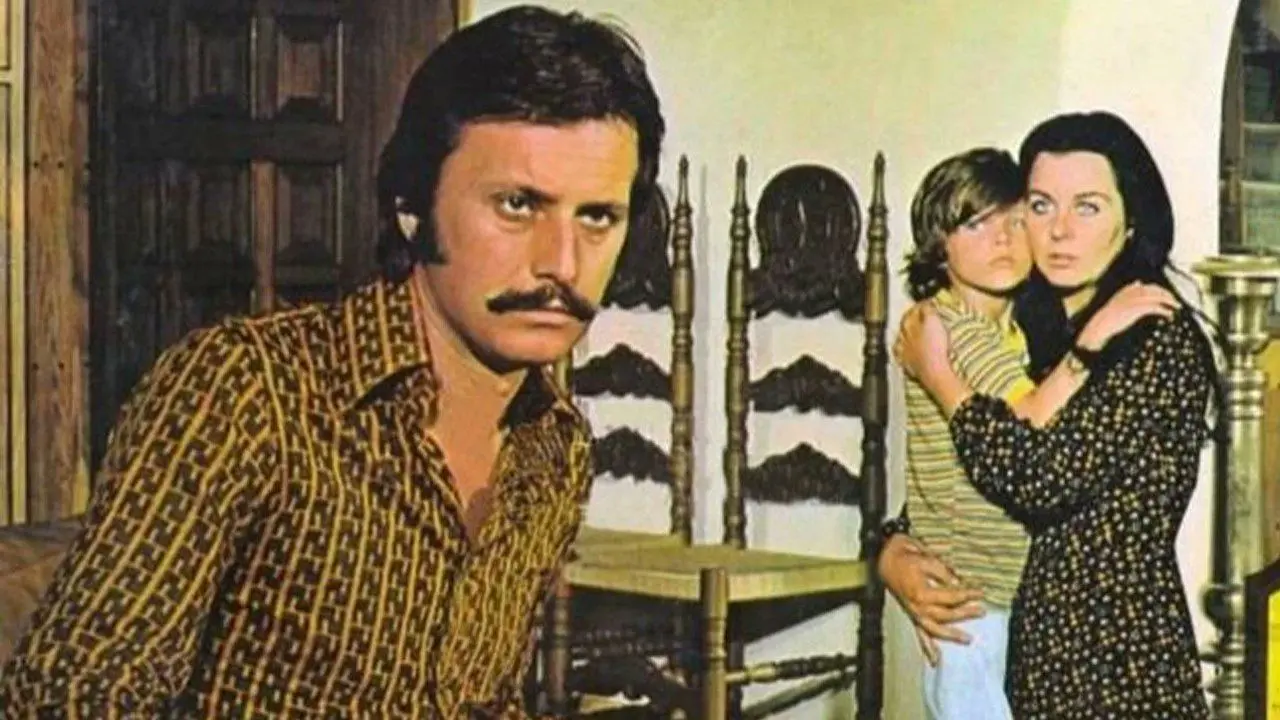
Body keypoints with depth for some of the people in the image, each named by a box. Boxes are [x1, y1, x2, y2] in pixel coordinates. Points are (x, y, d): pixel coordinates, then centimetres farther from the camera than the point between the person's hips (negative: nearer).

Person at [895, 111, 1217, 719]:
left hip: (1122, 666, -6)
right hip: (1033, 655, 6)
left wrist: (937, 376, -9)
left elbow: (1047, 479, -20)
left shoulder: (1161, 337, -11)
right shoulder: (1030, 331, 9)